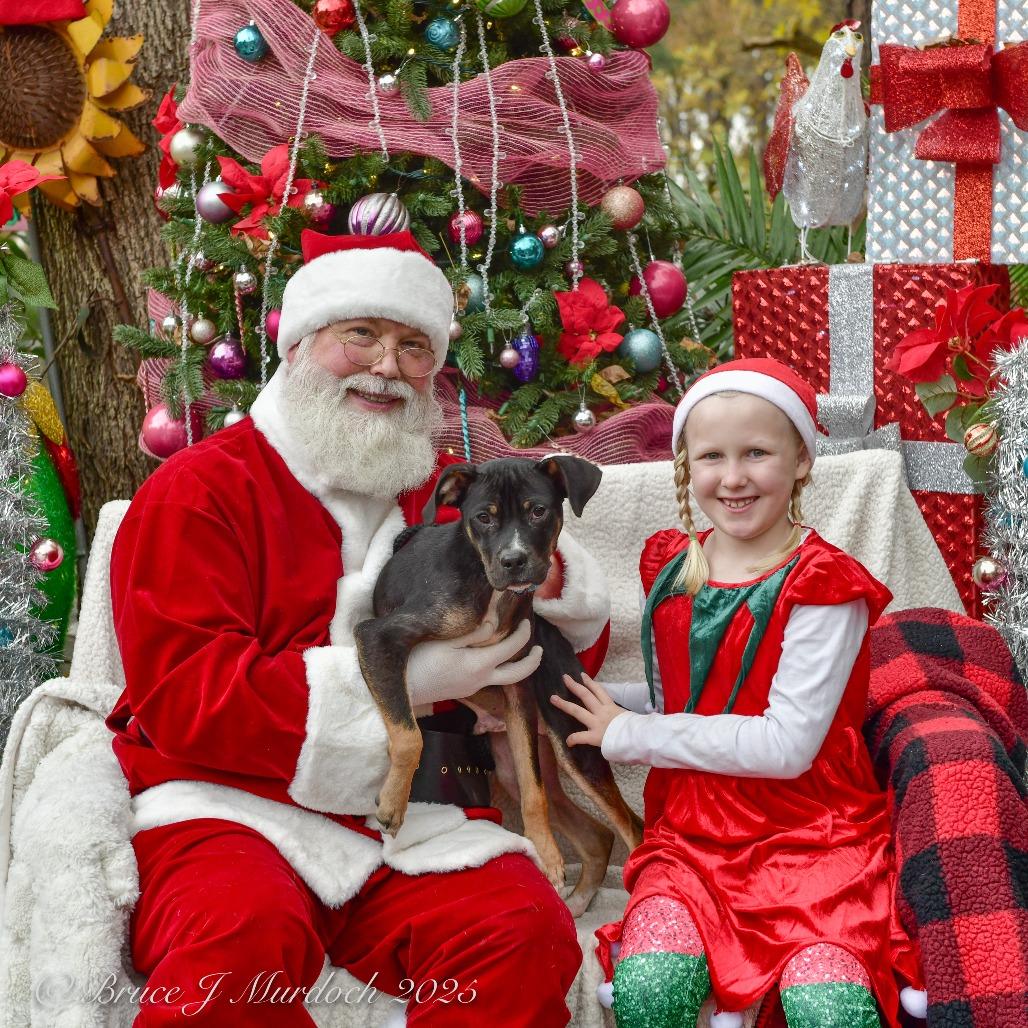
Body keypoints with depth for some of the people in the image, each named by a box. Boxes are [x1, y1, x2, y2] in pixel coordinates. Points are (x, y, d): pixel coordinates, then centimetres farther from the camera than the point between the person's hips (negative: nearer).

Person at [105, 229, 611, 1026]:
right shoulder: (201, 490, 1)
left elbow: (578, 652, 17)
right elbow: (179, 694, -11)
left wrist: (547, 577, -8)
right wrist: (401, 678, -17)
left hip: (412, 823, 4)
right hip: (234, 802, -3)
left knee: (526, 931, -25)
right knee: (245, 935, -35)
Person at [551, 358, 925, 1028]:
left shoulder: (822, 584, -10)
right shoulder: (671, 568, 8)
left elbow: (787, 745, -17)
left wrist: (629, 734, -10)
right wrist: (574, 702, 4)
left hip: (809, 829, -3)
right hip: (691, 828, 4)